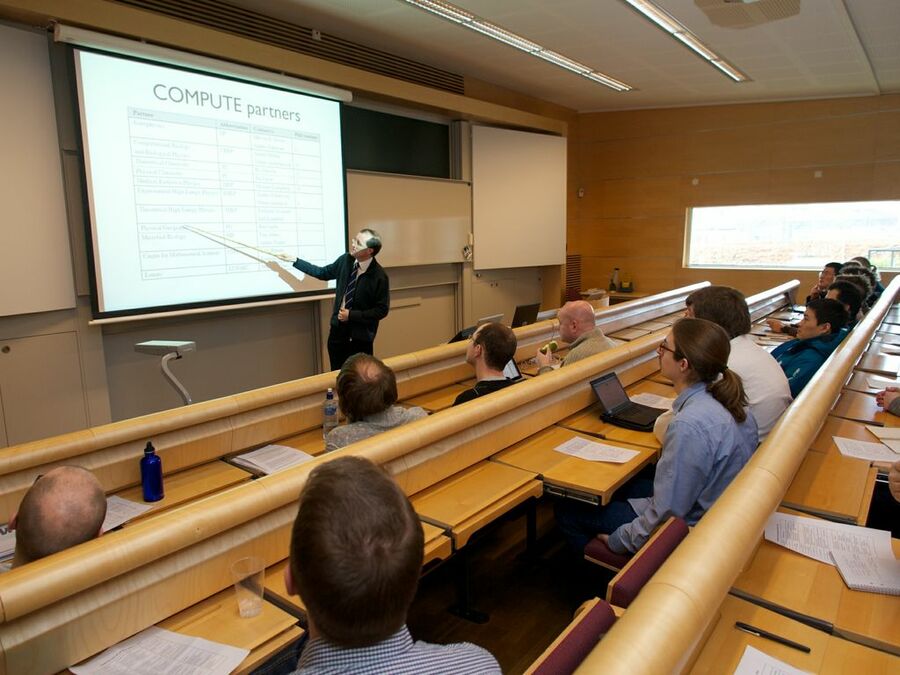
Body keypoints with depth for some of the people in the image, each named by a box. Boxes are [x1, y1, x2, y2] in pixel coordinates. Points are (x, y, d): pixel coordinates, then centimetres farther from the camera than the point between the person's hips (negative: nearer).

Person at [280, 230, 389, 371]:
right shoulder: (346, 260, -3)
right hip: (338, 329, 5)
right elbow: (323, 273, 13)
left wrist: (352, 315, -18)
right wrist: (294, 260, 10)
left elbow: (382, 310, -15)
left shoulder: (379, 276, -19)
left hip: (360, 337, -5)